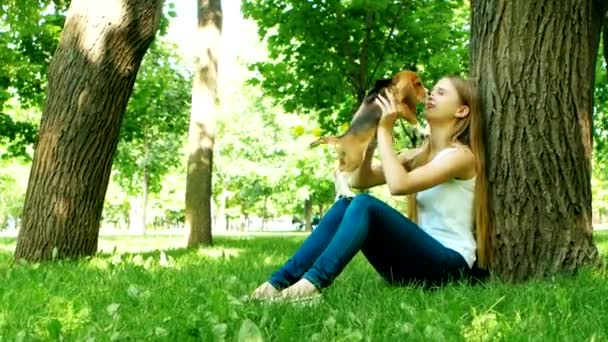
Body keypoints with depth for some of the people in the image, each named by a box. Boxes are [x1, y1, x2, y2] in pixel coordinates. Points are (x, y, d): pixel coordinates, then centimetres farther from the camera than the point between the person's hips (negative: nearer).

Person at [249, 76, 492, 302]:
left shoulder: (460, 154, -9)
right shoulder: (417, 154, 16)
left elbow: (398, 185, -24)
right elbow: (359, 181, 8)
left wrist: (385, 131, -15)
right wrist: (371, 136, -4)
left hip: (448, 264, -7)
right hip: (418, 258, 7)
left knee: (364, 205, -26)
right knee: (345, 205, -12)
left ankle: (311, 284, -40)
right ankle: (278, 283, -19)